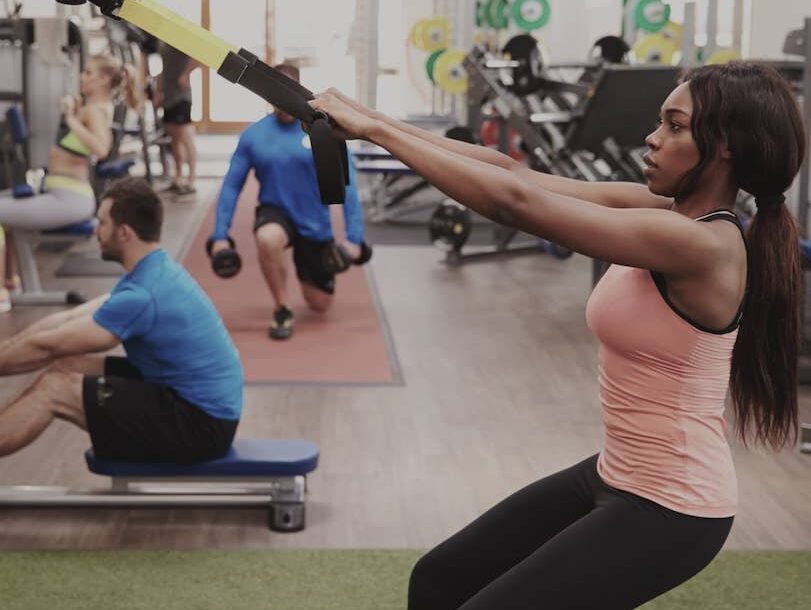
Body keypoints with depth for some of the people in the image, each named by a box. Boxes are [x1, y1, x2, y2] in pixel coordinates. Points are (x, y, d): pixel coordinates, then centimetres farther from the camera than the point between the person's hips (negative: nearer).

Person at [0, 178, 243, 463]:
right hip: (196, 401, 10)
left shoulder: (142, 296, -23)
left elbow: (48, 346, -14)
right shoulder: (154, 272, 9)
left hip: (200, 423, -10)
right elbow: (65, 320, 15)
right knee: (67, 366, 9)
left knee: (53, 389, -10)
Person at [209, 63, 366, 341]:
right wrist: (220, 235, -8)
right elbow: (232, 186, -2)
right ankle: (283, 310, -13)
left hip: (314, 224, 0)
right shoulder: (253, 135, -8)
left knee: (320, 305, 8)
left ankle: (306, 271, 45)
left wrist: (353, 237, -19)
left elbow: (347, 185, -13)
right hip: (276, 213, 0)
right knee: (267, 240, -38)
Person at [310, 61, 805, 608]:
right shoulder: (662, 213, 2)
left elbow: (515, 201, -27)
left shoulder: (702, 245, -24)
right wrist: (379, 123, -6)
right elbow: (514, 173, 0)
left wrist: (376, 128, -22)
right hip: (615, 477, 9)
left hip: (669, 507, -9)